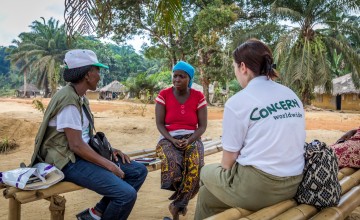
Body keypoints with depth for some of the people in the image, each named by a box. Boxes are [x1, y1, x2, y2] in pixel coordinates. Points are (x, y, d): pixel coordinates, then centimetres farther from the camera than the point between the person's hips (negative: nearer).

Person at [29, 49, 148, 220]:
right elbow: (76, 145, -23)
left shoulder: (80, 97, 11)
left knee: (139, 171, 4)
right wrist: (109, 166, -17)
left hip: (83, 155, 10)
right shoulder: (69, 100, -19)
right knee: (127, 194, -22)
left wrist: (109, 149, 6)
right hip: (69, 161, -10)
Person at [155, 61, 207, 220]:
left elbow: (202, 126, -1)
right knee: (172, 164, -33)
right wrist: (172, 140, -19)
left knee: (195, 165, -32)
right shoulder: (164, 95, 0)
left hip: (192, 139, 1)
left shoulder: (198, 97, 1)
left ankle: (177, 206, -14)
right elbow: (159, 124, -2)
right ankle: (182, 202, -6)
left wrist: (188, 141, -18)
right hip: (169, 139, 0)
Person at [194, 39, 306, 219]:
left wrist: (227, 174, 14)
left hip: (256, 187, -7)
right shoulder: (292, 96, 7)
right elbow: (280, 145, 11)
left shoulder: (238, 102, -12)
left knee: (207, 172, 20)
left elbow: (229, 160, -8)